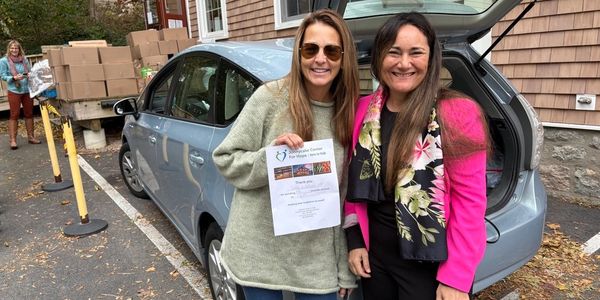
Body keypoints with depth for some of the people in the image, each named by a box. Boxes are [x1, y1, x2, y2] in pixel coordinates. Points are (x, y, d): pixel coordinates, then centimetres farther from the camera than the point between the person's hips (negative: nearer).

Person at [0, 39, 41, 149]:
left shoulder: (24, 59, 6)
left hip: (27, 90, 4)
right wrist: (14, 78, -20)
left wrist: (30, 74, -9)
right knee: (14, 115, -2)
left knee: (29, 113, 10)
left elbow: (30, 71, 13)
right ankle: (13, 140, 3)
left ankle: (31, 137, 21)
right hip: (14, 91, -4)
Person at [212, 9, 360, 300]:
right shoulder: (269, 97, -12)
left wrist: (344, 269, 5)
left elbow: (347, 195, 2)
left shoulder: (349, 113, -2)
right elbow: (225, 159, -5)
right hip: (261, 252, -2)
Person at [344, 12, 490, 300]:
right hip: (373, 254, 5)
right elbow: (354, 182, 6)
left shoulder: (458, 113, -15)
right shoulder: (363, 110, -1)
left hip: (430, 265, -4)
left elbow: (470, 201, -14)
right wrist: (355, 240, 3)